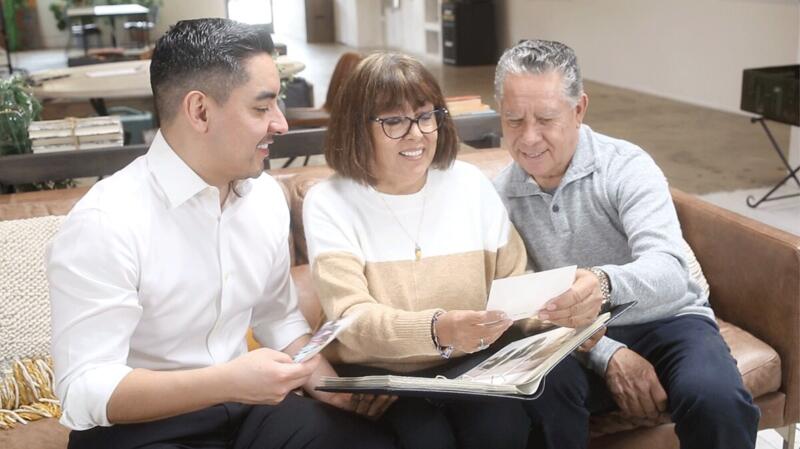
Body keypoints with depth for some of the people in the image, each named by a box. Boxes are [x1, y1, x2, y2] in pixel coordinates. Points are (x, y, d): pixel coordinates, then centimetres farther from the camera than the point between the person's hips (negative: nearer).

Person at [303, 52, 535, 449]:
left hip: (468, 361, 3)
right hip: (376, 371, -2)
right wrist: (436, 329, -37)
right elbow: (353, 320, -19)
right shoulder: (328, 203, -6)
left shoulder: (470, 183, 6)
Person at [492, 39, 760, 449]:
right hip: (579, 339, 2)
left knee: (716, 398, -31)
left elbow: (670, 273, -27)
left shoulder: (626, 166, -13)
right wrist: (606, 354, -18)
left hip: (666, 321, -1)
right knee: (543, 386, -32)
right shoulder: (501, 195, -4)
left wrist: (602, 282, -49)